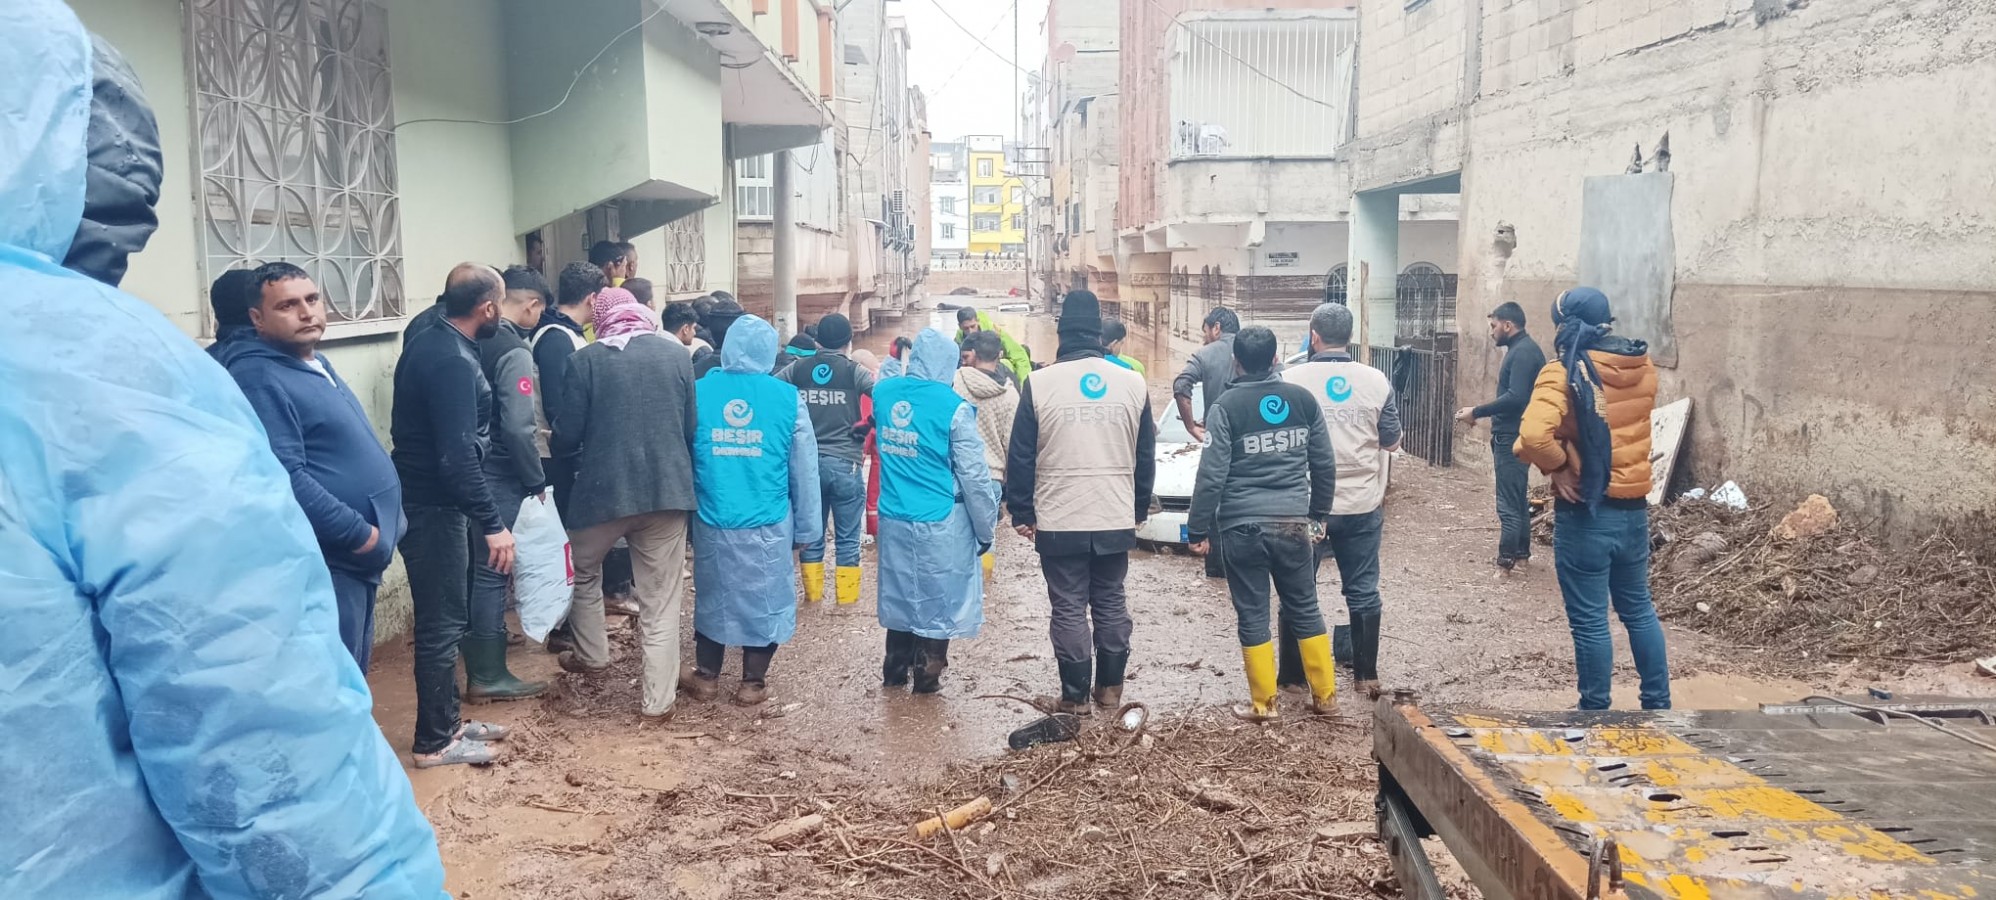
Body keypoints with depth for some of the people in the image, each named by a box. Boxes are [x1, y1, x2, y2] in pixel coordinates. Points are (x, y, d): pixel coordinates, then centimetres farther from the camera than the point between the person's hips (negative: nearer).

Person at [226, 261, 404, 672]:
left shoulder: (316, 363, 15)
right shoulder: (259, 380, -17)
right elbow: (286, 479, -26)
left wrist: (377, 534, 14)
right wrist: (361, 535, -20)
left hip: (356, 561, 10)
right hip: (323, 566, -10)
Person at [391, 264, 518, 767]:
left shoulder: (428, 345, 10)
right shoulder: (454, 362, -22)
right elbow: (458, 455, -28)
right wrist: (492, 524, -26)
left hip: (423, 499, 10)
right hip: (435, 508, -10)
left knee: (445, 619, 18)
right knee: (443, 624, -1)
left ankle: (446, 721, 29)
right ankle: (435, 742, 9)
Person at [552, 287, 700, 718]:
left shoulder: (585, 360, -6)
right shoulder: (677, 354, 1)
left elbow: (566, 436, -3)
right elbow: (692, 427, 6)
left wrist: (566, 450, 20)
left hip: (603, 488, -1)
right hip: (668, 490, 1)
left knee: (583, 571, 27)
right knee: (661, 601, 7)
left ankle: (592, 655, 38)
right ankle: (659, 698, 9)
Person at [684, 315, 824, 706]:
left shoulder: (698, 392, -4)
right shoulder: (787, 397, -7)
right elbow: (804, 470, -1)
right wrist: (806, 527, 8)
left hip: (712, 521, 2)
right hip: (768, 523, -1)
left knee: (713, 595, 18)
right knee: (764, 598, 13)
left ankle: (705, 677, 27)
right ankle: (753, 682, 20)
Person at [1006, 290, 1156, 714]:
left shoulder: (1039, 383, -8)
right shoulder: (1132, 382, 1)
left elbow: (1021, 457, -5)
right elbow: (1146, 456, 9)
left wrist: (1021, 513, 4)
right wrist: (1140, 509, 19)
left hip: (1059, 521, -3)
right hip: (1117, 519, 3)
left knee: (1069, 609, 5)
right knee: (1111, 603, 16)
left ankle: (1075, 696, 10)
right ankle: (1110, 687, 24)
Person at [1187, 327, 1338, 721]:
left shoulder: (1227, 405, -8)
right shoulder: (1303, 399, 4)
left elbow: (1212, 474, -10)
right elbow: (1325, 465, 9)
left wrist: (1198, 528, -3)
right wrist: (1319, 514, 21)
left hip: (1243, 525, -3)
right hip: (1294, 522, 4)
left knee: (1252, 616, 6)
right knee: (1305, 609, 14)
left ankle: (1263, 703, 11)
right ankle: (1325, 695, 21)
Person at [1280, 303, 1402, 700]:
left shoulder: (1290, 379, -11)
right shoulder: (1376, 381, -5)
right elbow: (1392, 442, 5)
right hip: (1362, 505, 2)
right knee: (1363, 592, 12)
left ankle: (1292, 676, 16)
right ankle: (1366, 676, 19)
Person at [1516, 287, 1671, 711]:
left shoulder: (1564, 372, -16)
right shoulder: (1644, 367, 4)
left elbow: (1533, 436, -29)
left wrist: (1557, 465, -12)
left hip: (1585, 512, -6)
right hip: (1633, 508, 6)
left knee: (1589, 620, 4)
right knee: (1638, 608, 21)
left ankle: (1596, 709, 14)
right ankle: (1658, 703, 29)